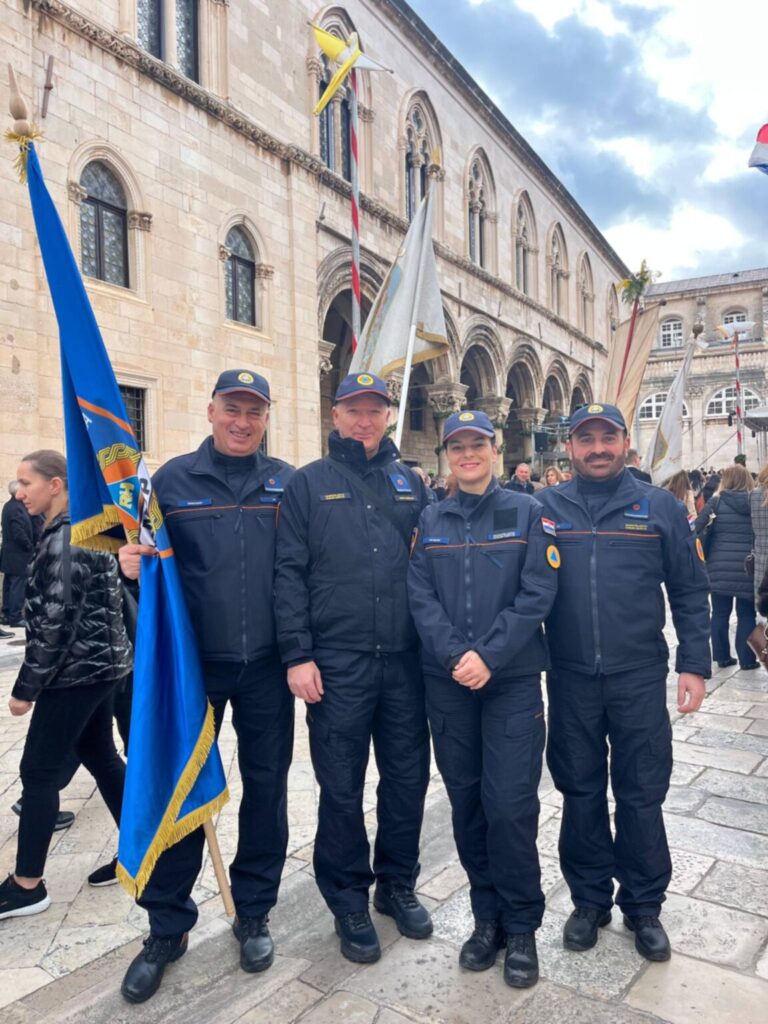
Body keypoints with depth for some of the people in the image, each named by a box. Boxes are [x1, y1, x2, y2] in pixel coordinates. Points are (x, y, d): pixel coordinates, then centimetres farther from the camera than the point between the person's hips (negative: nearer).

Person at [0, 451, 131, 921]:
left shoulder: (64, 540, -19)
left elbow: (54, 623, -21)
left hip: (77, 670, -10)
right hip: (97, 665, 10)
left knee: (38, 771, 1)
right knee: (101, 757, 17)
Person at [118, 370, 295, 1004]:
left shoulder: (288, 484, 3)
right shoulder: (172, 480, 0)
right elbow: (147, 561, 4)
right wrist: (132, 565, -19)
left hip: (267, 665, 1)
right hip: (192, 663, -1)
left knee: (266, 786, 12)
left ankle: (254, 913, 33)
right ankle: (167, 928, 27)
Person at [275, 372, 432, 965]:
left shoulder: (410, 484, 11)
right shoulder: (309, 483, 1)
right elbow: (289, 574, -4)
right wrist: (298, 655, -10)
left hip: (405, 660, 3)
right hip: (337, 664, -3)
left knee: (408, 777, 13)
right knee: (342, 788, 8)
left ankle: (398, 883, 35)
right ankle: (349, 901, 28)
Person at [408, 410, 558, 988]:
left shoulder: (527, 513, 1)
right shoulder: (430, 522, 8)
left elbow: (537, 594, -8)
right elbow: (421, 597, 0)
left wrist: (489, 657, -17)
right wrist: (456, 654, -15)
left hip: (513, 680, -2)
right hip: (447, 681, 3)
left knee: (510, 804, -3)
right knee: (466, 801, 10)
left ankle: (521, 926, 19)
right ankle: (487, 915, 29)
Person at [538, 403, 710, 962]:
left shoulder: (660, 507, 0)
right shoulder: (545, 507, 0)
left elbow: (690, 591, 3)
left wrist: (694, 664, -2)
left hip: (640, 677, 0)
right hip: (570, 679, 1)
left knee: (641, 795, 10)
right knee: (580, 792, 13)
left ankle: (644, 904, 31)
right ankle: (590, 898, 32)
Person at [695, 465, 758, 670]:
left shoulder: (717, 501, -2)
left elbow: (696, 528, -8)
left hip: (720, 567, 0)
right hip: (747, 567, 0)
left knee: (720, 613, 11)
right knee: (746, 615, 10)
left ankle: (722, 657, 16)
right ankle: (747, 660, 12)